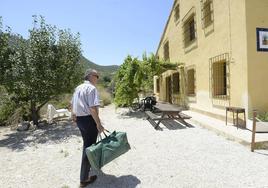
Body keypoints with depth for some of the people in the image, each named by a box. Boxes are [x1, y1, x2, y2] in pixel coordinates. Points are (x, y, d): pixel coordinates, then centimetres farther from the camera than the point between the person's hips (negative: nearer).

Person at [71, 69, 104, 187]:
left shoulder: (78, 88, 12)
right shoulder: (92, 88, -16)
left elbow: (72, 104, 21)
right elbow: (93, 108, -24)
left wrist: (74, 115, 33)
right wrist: (98, 124, -20)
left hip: (79, 119, 9)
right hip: (88, 119, -9)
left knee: (87, 144, 24)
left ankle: (91, 166, 45)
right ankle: (84, 178, 10)